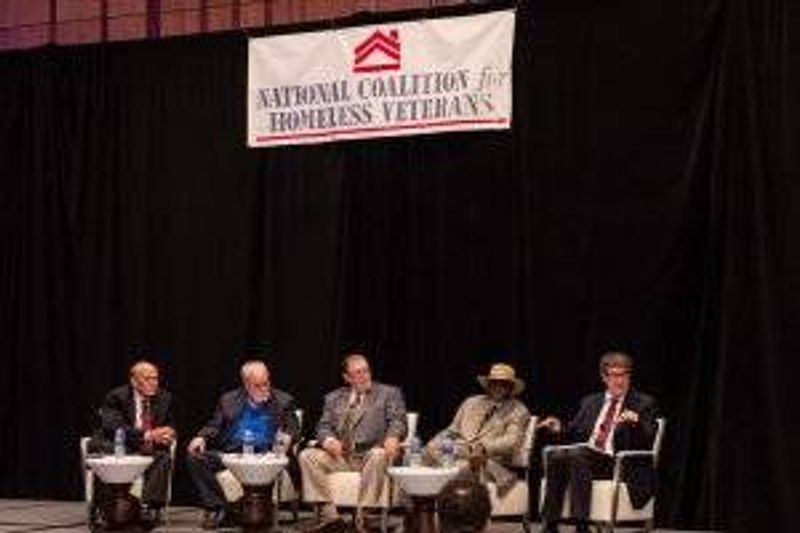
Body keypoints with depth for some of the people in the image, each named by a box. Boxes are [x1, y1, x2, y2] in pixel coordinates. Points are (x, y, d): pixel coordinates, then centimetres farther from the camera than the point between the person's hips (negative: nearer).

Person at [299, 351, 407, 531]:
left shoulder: (389, 393, 13)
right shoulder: (334, 398, 21)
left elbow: (398, 420, 0)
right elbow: (323, 426, 12)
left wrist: (393, 437, -25)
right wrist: (328, 440, -13)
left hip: (370, 454, -3)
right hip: (340, 455, 3)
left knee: (379, 455, -38)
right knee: (307, 456, -21)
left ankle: (361, 516, -34)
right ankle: (329, 514, -21)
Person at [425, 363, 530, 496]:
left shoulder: (518, 411, 7)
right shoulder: (472, 402, 23)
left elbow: (512, 441, -7)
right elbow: (453, 430, 23)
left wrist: (483, 447, -22)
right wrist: (438, 441, 0)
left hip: (490, 458, -5)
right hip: (458, 452, 5)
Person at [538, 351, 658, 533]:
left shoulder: (644, 404, 9)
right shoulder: (590, 402, 24)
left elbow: (648, 441, -1)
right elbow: (575, 434, 23)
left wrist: (636, 422, -21)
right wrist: (560, 428, 2)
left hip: (616, 463, -4)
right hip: (585, 454, 5)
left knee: (576, 455, -34)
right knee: (556, 457, -28)